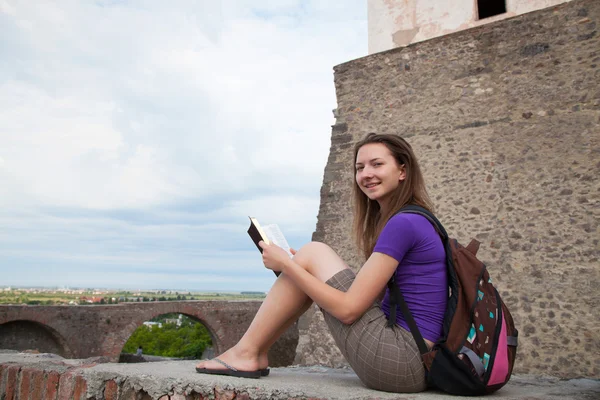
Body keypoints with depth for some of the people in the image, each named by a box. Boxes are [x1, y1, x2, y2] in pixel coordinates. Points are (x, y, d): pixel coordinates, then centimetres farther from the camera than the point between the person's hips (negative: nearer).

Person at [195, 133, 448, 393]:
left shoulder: (403, 223, -16)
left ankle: (247, 353, 3)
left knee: (312, 253, -6)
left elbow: (349, 309, -17)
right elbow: (371, 294, 16)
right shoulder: (414, 221, 14)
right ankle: (256, 353, 14)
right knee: (310, 270, 11)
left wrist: (286, 264, -10)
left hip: (402, 363, -9)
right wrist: (296, 266, 12)